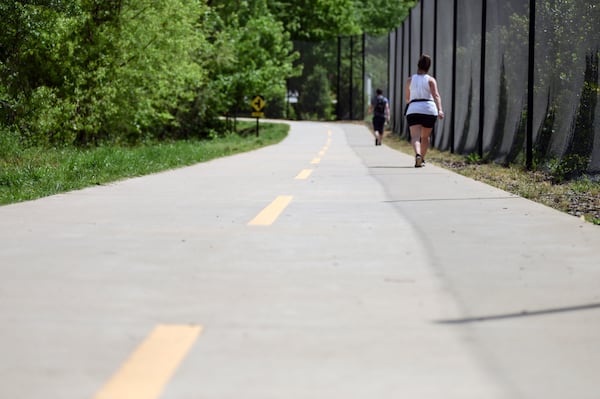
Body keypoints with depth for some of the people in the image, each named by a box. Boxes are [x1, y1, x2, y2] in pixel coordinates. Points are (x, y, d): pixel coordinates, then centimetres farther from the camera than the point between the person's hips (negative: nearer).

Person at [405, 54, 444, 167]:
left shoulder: (410, 80, 9)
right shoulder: (430, 80, 3)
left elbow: (407, 98, 18)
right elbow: (436, 95, -12)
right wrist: (440, 110, -21)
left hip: (413, 111, -1)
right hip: (429, 111, 1)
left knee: (415, 137, -14)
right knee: (425, 137, 20)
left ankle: (417, 155, -40)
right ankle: (422, 160, 28)